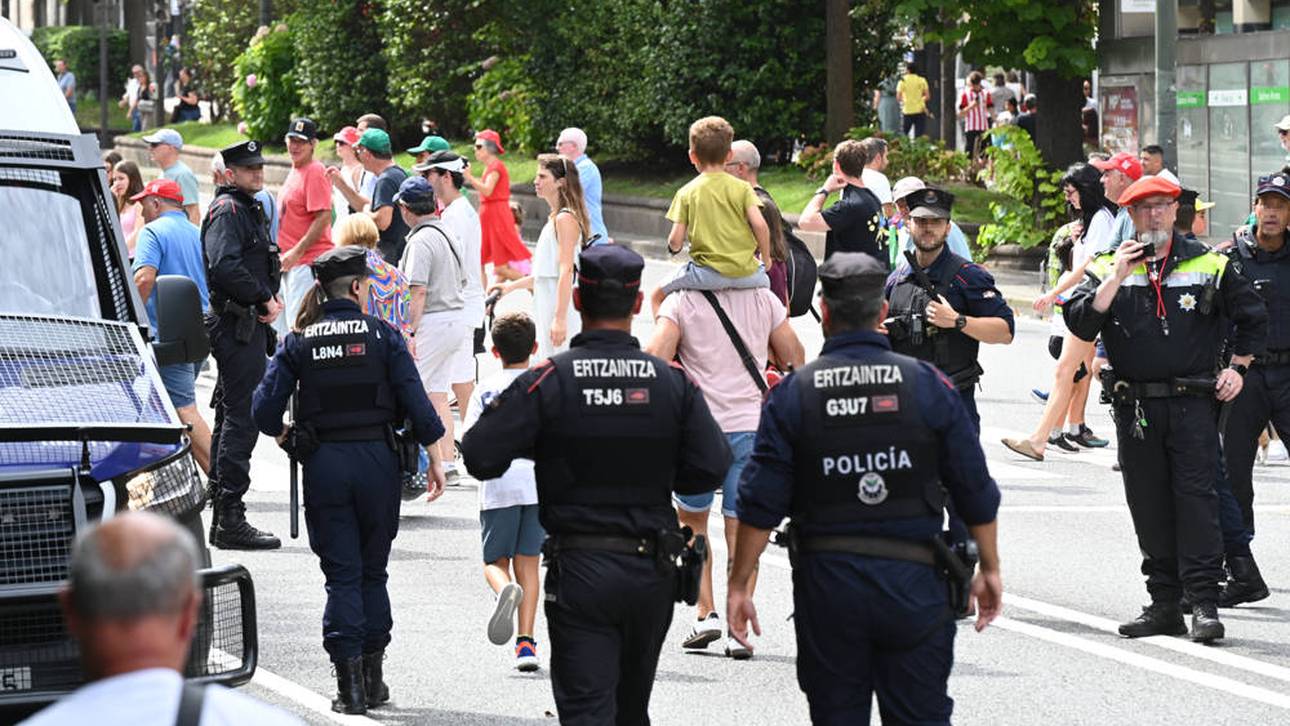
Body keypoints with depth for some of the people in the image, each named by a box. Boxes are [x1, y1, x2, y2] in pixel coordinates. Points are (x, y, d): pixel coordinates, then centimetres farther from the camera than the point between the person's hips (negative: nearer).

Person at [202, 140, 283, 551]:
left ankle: (222, 519, 19)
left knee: (231, 418, 14)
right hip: (237, 327, -11)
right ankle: (231, 520, -13)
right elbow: (224, 267, -26)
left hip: (248, 327, 11)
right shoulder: (227, 210, -12)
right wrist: (264, 299, -17)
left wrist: (271, 296, 9)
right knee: (242, 419, -12)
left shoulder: (248, 209, 21)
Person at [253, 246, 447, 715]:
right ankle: (372, 678, 14)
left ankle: (349, 684, -2)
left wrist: (286, 437, 18)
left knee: (341, 574, 4)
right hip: (376, 460, 0)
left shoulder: (298, 343, 1)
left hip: (323, 465, 0)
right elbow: (416, 403, -6)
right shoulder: (382, 336, -2)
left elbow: (265, 412, -2)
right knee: (373, 571, 13)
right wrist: (435, 461, 1)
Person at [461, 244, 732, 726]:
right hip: (652, 572, 3)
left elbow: (480, 456, -13)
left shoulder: (549, 382, -9)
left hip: (578, 569, -3)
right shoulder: (672, 383, -3)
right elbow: (711, 468, -5)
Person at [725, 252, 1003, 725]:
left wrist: (739, 586, 3)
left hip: (826, 583, 0)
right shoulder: (927, 384, -1)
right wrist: (989, 570, 14)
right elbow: (975, 491, 3)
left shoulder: (792, 394, -3)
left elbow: (761, 503, -5)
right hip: (912, 580, 0)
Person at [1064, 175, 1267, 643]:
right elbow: (1081, 324, -6)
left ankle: (1204, 603, -11)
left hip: (1193, 402, -2)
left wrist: (1238, 368, 8)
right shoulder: (1108, 268, 8)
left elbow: (1252, 316, 17)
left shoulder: (1208, 265, 7)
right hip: (1134, 407, 2)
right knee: (1149, 505, 5)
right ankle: (1164, 602, 12)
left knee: (1195, 496, -10)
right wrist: (1116, 280, -14)